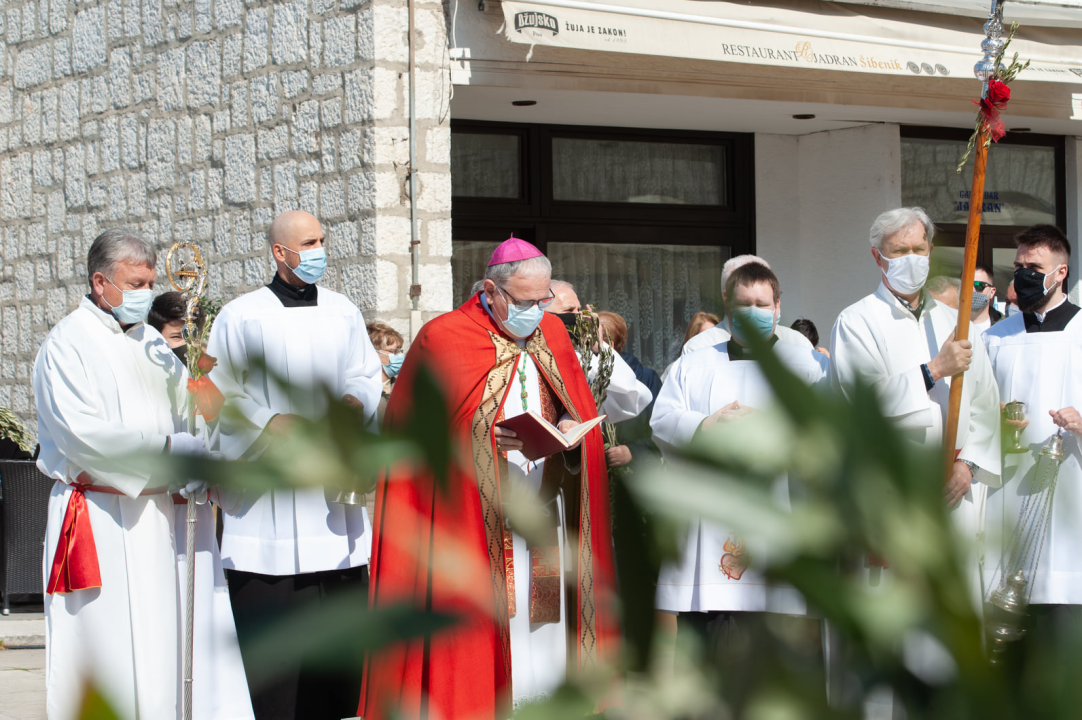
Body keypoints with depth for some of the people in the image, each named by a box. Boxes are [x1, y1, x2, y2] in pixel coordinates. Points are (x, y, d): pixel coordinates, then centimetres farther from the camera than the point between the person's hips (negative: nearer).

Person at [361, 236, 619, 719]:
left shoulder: (552, 333, 13)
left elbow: (580, 407, 18)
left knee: (545, 624, 2)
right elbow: (413, 426, -3)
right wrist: (486, 436, -16)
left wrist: (569, 428, -6)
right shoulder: (443, 338, -3)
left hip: (544, 513, 5)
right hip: (474, 524, -5)